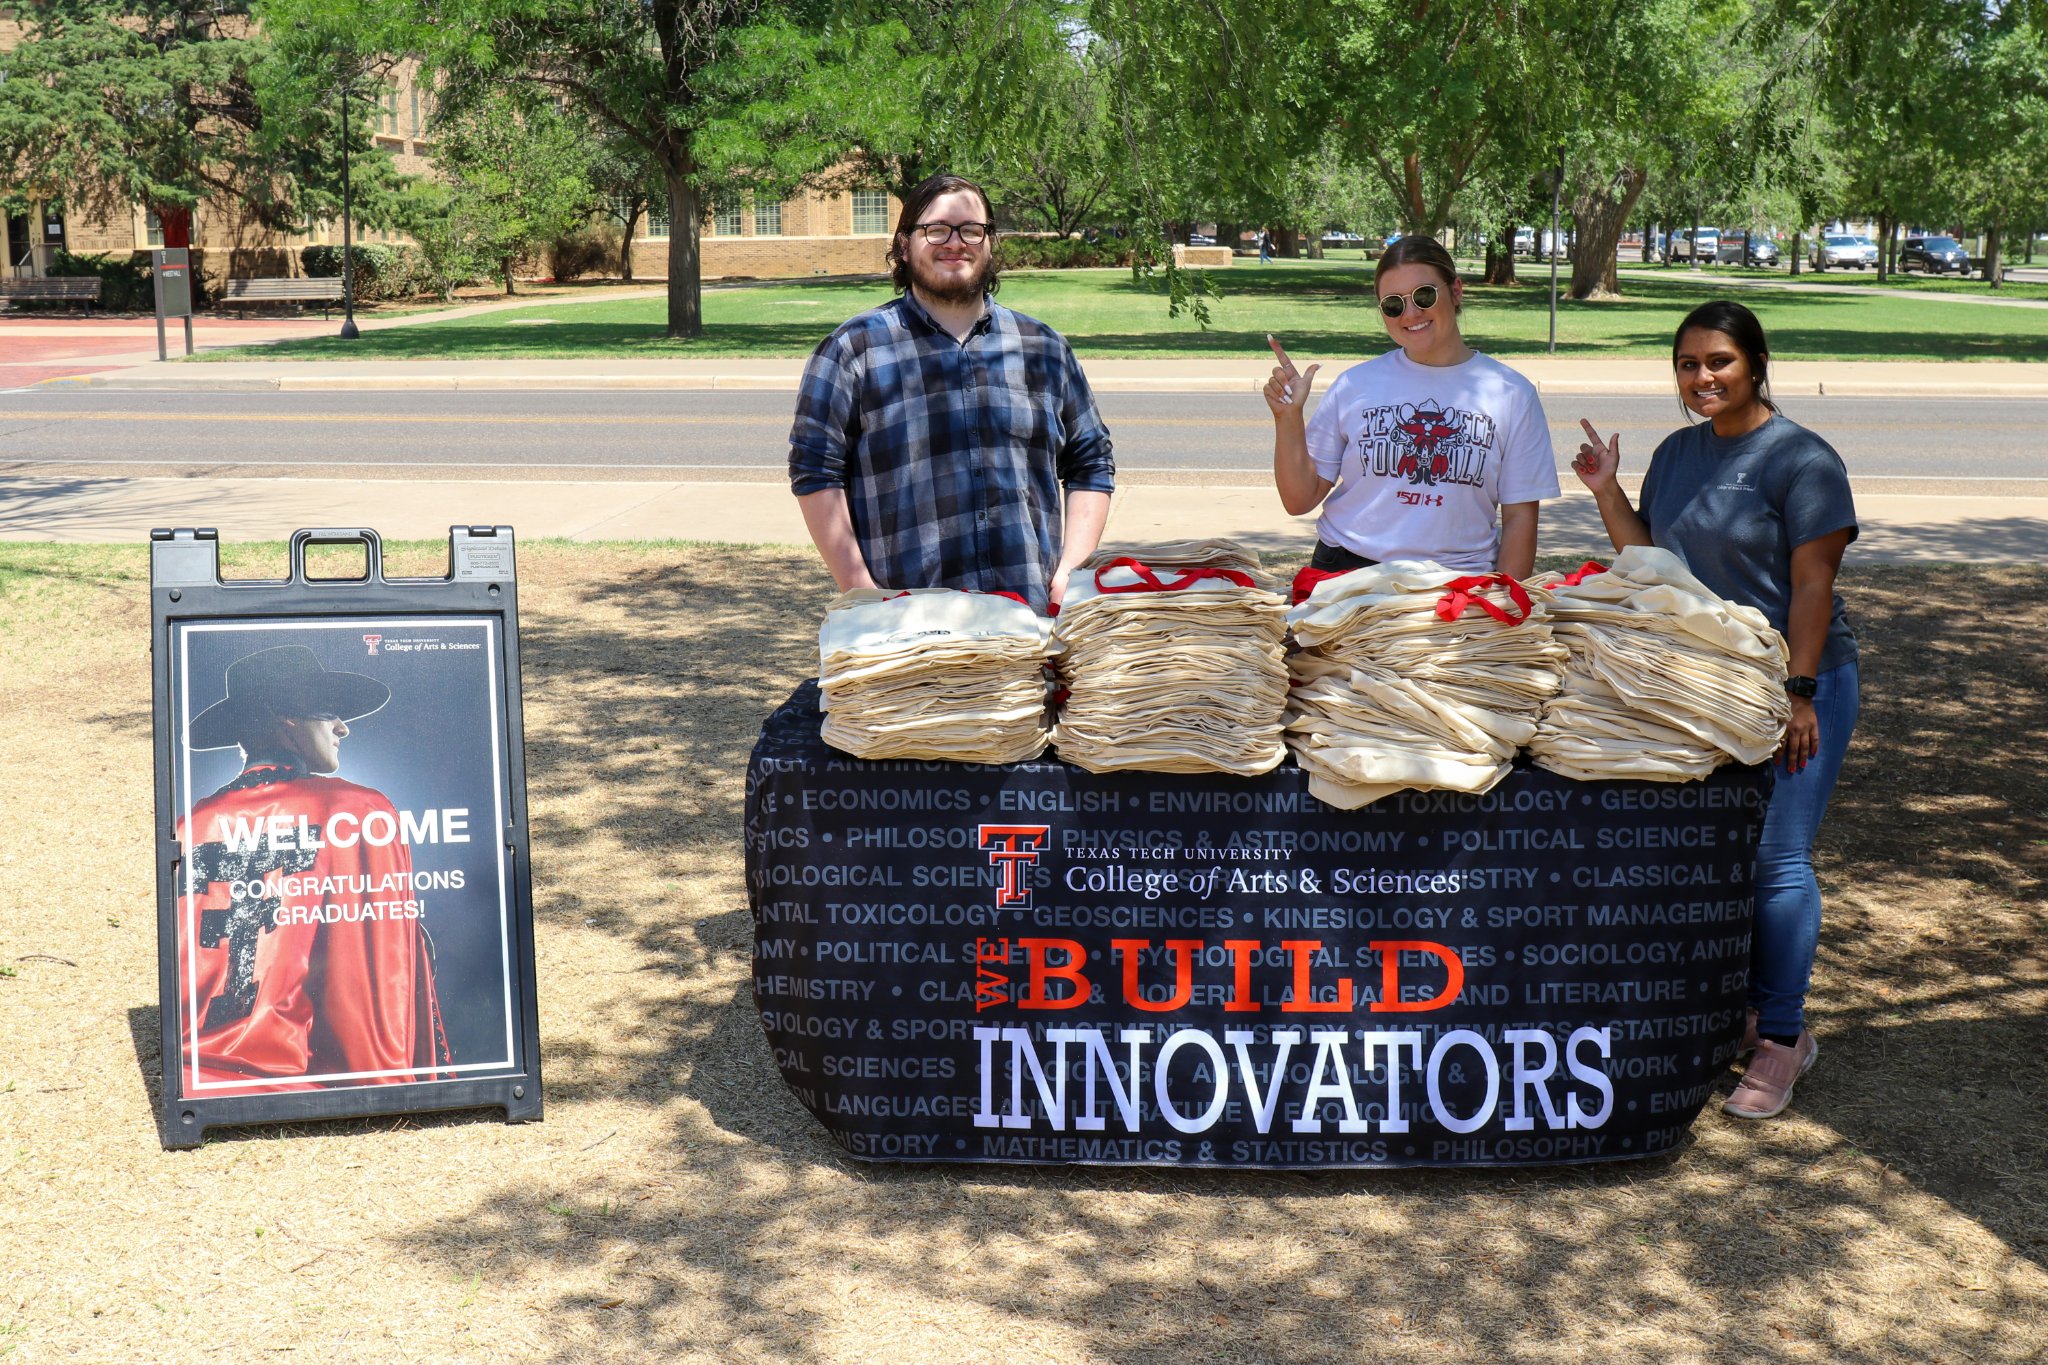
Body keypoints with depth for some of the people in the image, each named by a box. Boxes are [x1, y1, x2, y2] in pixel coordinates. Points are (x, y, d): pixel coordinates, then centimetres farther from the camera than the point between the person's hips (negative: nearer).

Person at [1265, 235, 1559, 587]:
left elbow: (1519, 518, 7)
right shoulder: (1355, 386, 8)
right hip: (1347, 571, 0)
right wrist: (1288, 418, -5)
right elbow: (1300, 500, 8)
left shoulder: (1510, 395, 6)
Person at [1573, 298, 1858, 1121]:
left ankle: (1782, 1036, 5)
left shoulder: (1799, 459, -10)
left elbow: (1813, 585, -13)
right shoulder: (1677, 453, 11)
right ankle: (1739, 1006, 25)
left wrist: (1799, 692, -17)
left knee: (1774, 858, -5)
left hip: (1789, 684, -6)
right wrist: (1607, 492, 0)